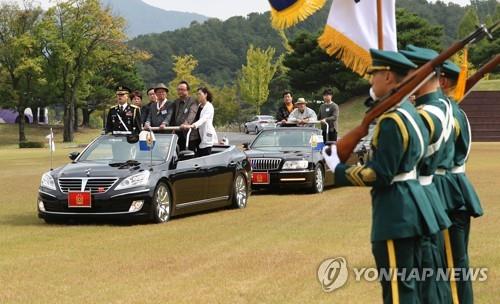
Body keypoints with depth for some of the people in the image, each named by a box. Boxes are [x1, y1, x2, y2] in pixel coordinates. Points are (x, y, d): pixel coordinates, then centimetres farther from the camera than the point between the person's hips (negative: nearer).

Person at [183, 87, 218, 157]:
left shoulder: (209, 107, -10)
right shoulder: (199, 106, 16)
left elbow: (203, 119, -26)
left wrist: (193, 125, -41)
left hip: (206, 137, -8)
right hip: (199, 136, 8)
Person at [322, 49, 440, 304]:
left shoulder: (392, 120, -19)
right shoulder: (409, 112, 11)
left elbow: (380, 175, -20)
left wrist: (339, 170, -10)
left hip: (395, 213, -10)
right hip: (411, 206, 10)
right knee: (411, 283, 17)